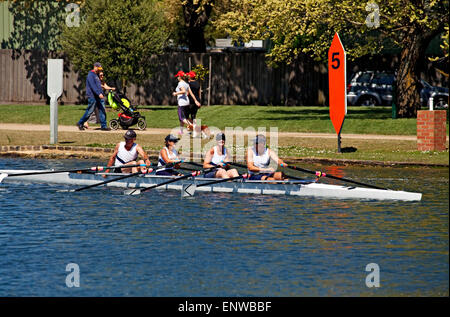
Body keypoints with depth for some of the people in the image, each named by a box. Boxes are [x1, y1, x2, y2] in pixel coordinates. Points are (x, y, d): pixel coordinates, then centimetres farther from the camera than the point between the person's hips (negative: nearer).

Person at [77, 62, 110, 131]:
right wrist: (99, 93, -29)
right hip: (92, 97, -9)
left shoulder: (96, 75, 20)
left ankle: (103, 126, 1)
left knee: (102, 111, 1)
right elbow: (93, 86, -22)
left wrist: (102, 93, 25)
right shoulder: (91, 75, -11)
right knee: (89, 111, -3)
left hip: (97, 97, 9)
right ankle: (80, 123, 11)